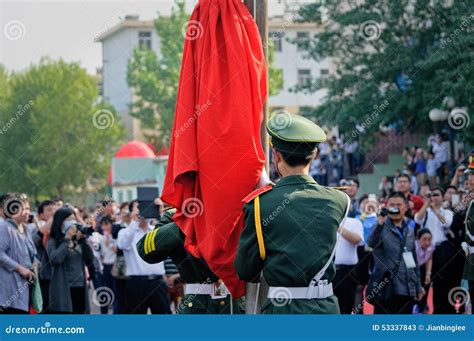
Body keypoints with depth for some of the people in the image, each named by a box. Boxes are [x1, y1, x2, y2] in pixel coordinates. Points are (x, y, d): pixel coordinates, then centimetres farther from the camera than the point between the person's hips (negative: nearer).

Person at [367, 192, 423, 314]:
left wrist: (418, 285, 19)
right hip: (386, 289, -6)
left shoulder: (409, 231, 16)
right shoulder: (382, 228, -3)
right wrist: (380, 223, -41)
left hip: (407, 289, 6)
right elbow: (372, 243, -26)